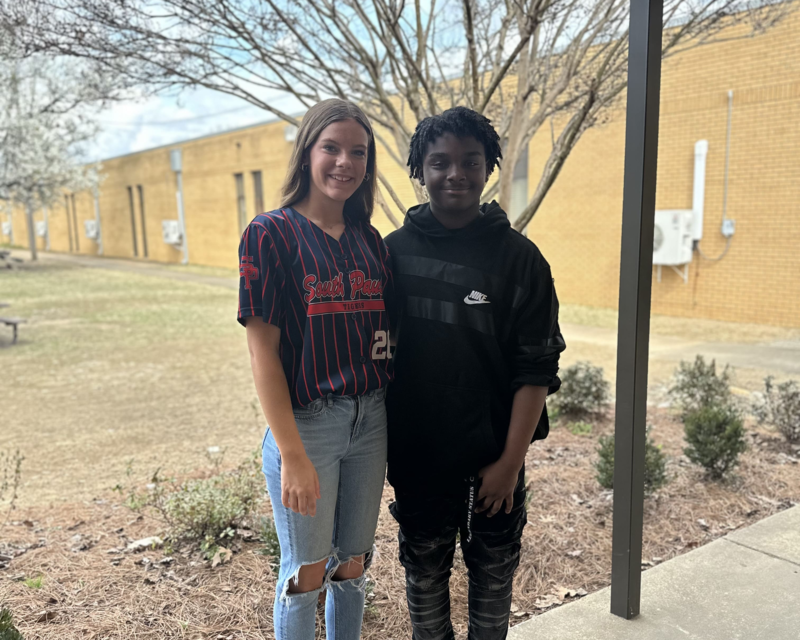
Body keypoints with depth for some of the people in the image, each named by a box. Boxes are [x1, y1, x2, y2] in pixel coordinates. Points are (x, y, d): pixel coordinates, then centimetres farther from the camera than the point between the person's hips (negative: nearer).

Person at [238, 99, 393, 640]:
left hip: (370, 421, 5)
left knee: (352, 565, 18)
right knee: (306, 573, 11)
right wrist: (292, 455, -16)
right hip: (305, 422, -5)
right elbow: (262, 349, -13)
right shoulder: (272, 233, -9)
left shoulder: (369, 240, 7)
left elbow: (386, 337, 11)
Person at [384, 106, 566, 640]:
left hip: (494, 451, -1)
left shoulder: (519, 258, -8)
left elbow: (537, 369, -8)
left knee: (493, 570, 17)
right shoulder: (393, 252, -2)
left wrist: (511, 459, -12)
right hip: (416, 450, 2)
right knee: (424, 569, 18)